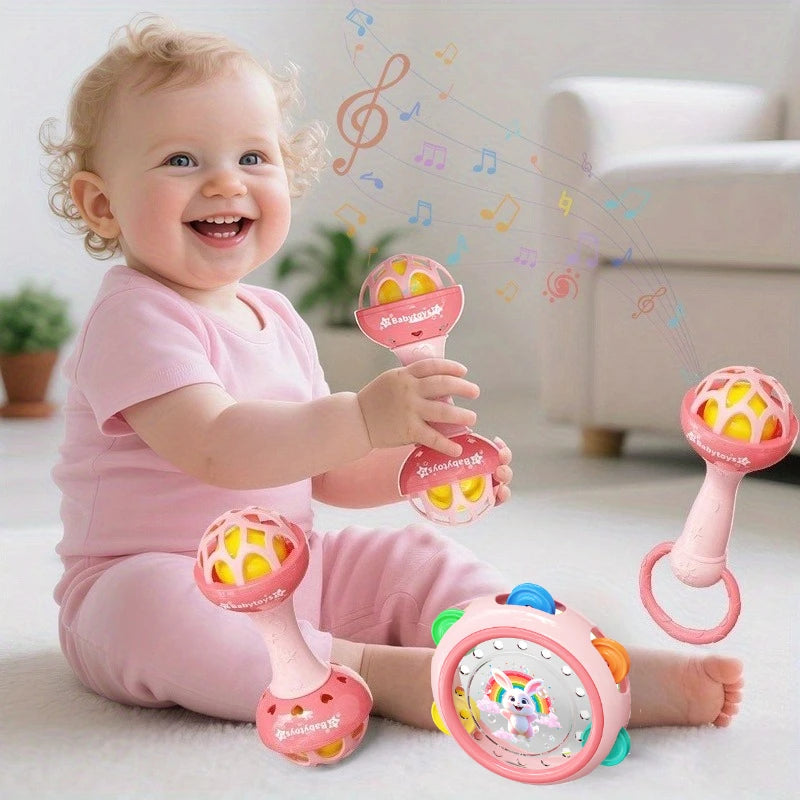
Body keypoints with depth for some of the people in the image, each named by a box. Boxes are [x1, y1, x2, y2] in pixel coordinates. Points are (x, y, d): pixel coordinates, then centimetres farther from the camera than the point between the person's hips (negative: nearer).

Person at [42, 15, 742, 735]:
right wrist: (365, 418, -40)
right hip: (151, 580, -8)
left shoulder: (277, 319, 11)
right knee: (153, 599, -40)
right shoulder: (134, 319, -16)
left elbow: (322, 470, 16)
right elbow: (215, 448, -32)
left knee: (418, 560, -4)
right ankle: (378, 674, -33)